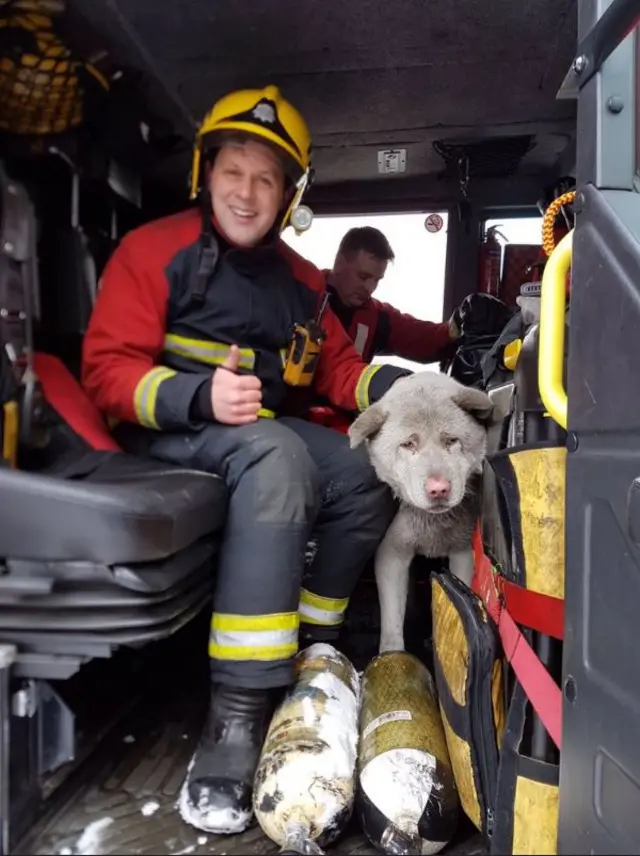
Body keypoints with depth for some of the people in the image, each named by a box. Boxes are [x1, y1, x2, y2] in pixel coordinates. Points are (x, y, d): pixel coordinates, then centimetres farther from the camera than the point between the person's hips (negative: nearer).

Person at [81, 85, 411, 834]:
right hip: (165, 433, -6)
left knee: (367, 476, -16)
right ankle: (238, 711, -36)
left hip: (264, 428, 6)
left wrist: (405, 384, -9)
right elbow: (107, 370, -9)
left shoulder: (300, 280, 14)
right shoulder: (153, 250, -2)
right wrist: (200, 397, -27)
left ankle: (310, 651, -3)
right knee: (275, 456, -36)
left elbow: (337, 369, 12)